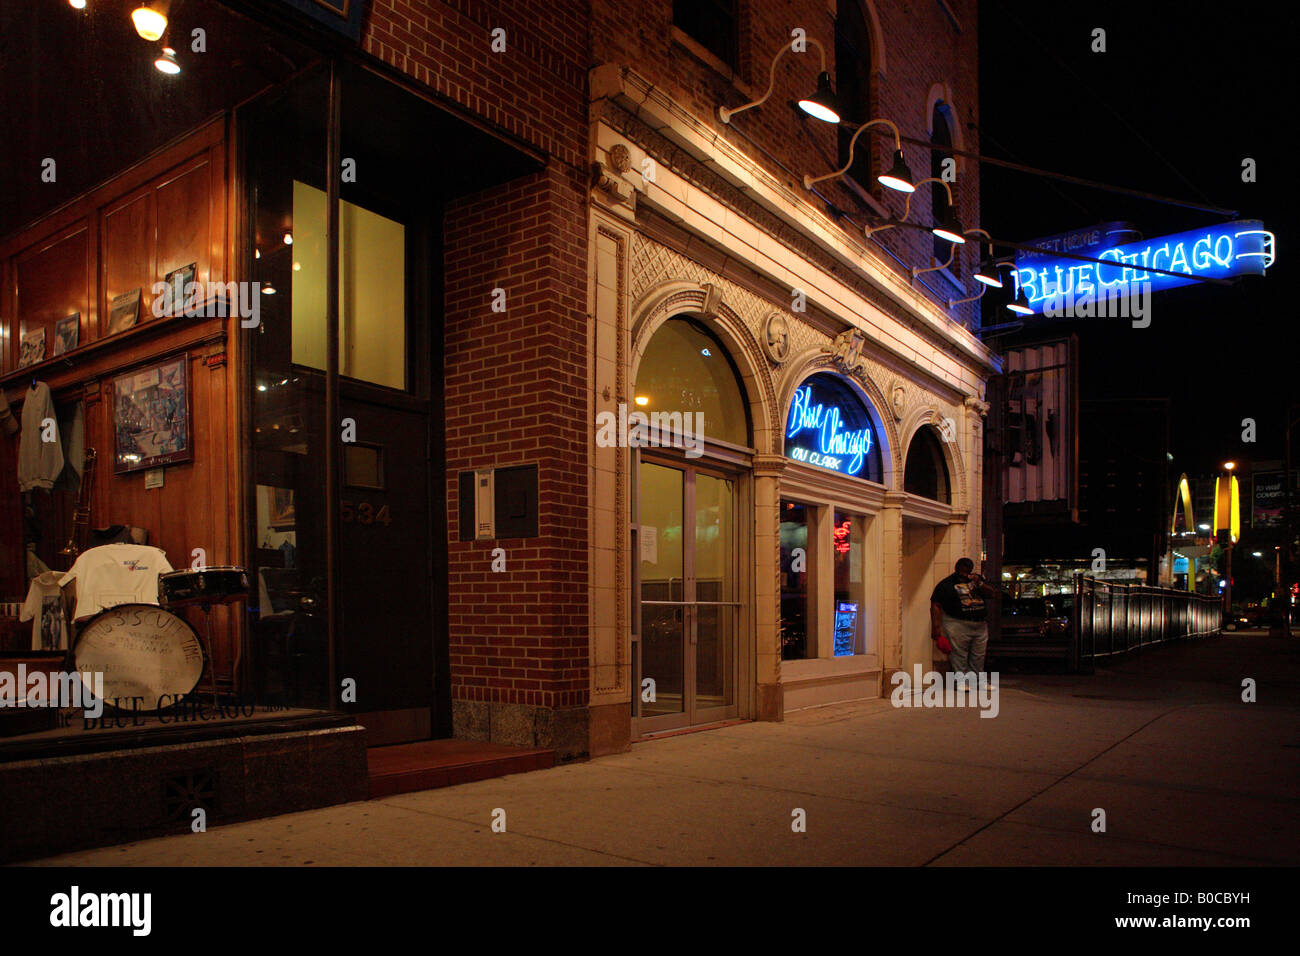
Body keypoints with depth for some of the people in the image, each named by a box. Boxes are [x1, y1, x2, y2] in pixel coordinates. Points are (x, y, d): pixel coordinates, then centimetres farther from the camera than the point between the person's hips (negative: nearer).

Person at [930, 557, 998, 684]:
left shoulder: (977, 579, 14)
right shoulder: (946, 584, -1)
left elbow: (993, 594, 9)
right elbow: (935, 605, -5)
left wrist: (980, 584, -8)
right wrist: (935, 626, -14)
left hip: (980, 625, 5)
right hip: (957, 624, -5)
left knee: (978, 655, 10)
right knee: (958, 655, -7)